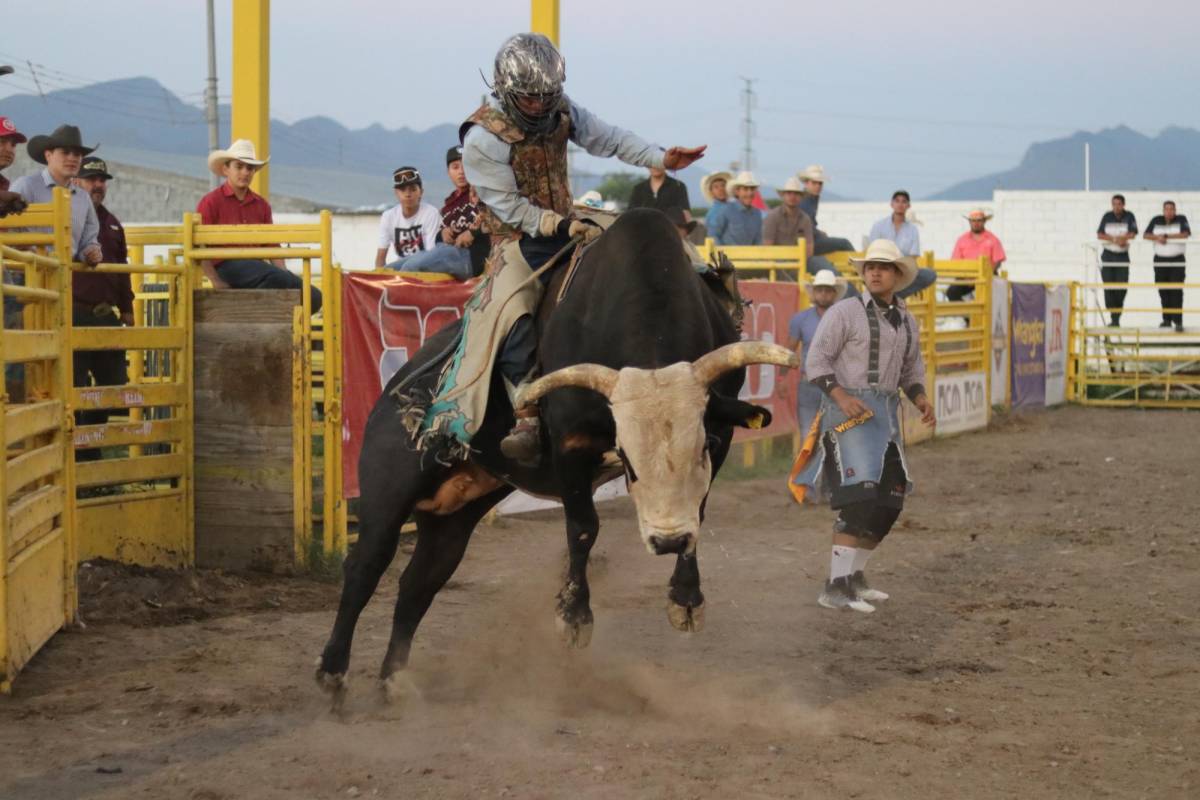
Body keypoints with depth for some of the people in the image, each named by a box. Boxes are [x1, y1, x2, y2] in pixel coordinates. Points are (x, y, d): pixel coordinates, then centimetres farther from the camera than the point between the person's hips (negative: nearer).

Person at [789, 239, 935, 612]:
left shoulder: (906, 322, 13)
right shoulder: (845, 312, -6)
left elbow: (911, 371, 22)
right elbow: (816, 361, -9)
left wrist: (920, 399, 2)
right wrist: (842, 397, -23)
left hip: (885, 414, 7)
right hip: (846, 410, -7)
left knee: (890, 501, 8)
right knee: (859, 497, -18)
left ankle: (854, 576, 23)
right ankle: (836, 587, -19)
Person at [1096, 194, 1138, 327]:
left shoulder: (1129, 216, -1)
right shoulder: (1107, 216, 3)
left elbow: (1132, 234, -11)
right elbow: (1099, 235, -3)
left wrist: (1111, 238, -17)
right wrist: (1116, 239, -17)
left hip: (1122, 256, -1)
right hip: (1108, 255, 1)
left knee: (1121, 288, -6)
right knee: (1109, 288, -5)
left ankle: (1117, 318, 7)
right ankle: (1114, 317, 1)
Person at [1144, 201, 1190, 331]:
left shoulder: (1181, 219, -1)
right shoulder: (1156, 221, 6)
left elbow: (1185, 234, -15)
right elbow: (1146, 235, 2)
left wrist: (1166, 236, -15)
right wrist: (1157, 238, -18)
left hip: (1177, 261, -3)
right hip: (1160, 260, 3)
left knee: (1176, 291, -11)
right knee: (1163, 291, 7)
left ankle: (1178, 322, -15)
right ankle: (1167, 319, 18)